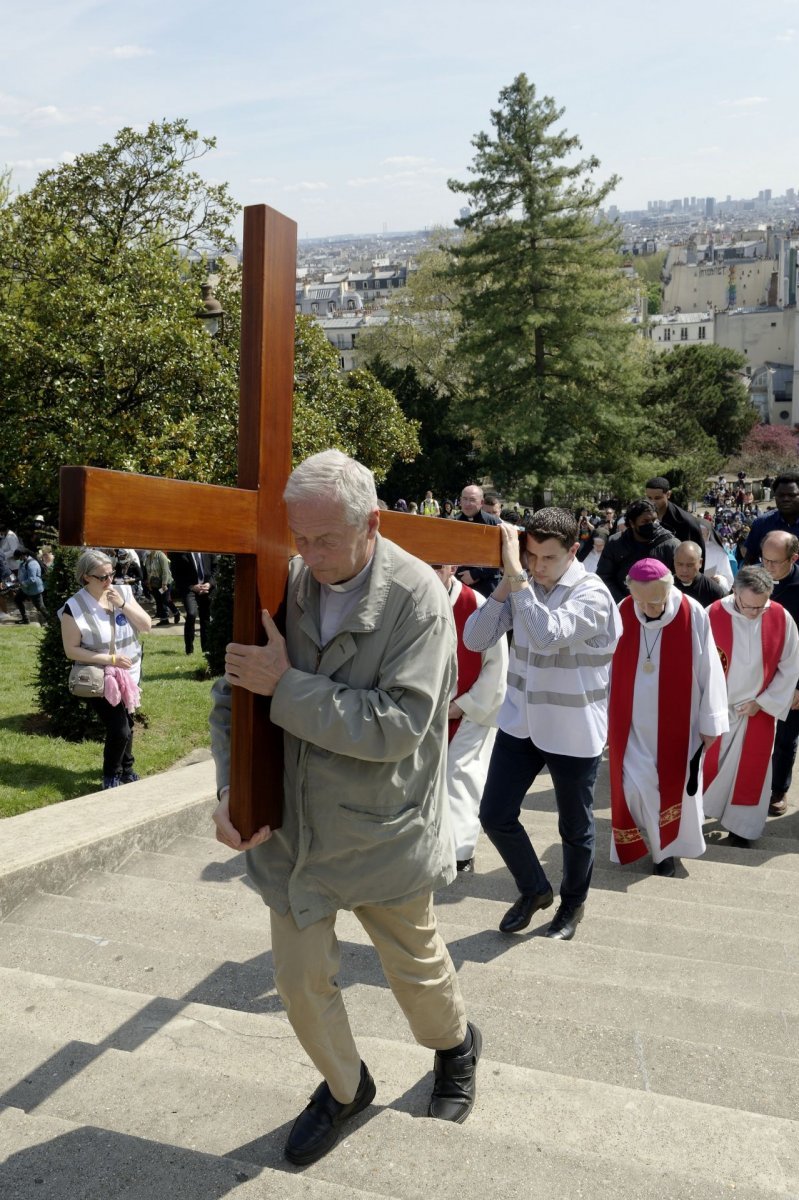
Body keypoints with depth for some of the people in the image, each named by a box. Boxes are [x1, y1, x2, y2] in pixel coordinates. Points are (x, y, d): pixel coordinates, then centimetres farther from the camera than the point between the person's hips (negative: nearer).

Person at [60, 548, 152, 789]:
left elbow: (146, 626, -5)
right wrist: (109, 659, -20)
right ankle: (111, 777, 16)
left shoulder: (123, 592, -3)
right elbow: (71, 650, -14)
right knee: (119, 730, -9)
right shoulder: (74, 607, -17)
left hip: (130, 674, 5)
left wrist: (123, 604, -19)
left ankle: (126, 769, 40)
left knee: (126, 724, 18)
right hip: (100, 679, -5)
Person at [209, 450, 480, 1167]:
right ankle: (344, 1086, 46)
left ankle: (456, 1047, 53)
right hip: (291, 830, 4)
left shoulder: (417, 599, -20)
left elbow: (397, 726, -27)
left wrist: (285, 687, -26)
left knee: (418, 972, 19)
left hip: (384, 834, -3)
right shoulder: (283, 584, -8)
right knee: (302, 984, 16)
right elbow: (232, 697, 1)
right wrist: (231, 793, -12)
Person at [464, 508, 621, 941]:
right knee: (495, 815, 6)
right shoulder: (524, 585, -2)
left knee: (575, 827, 13)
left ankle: (573, 903, 39)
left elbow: (548, 635, -36)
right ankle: (534, 889, 32)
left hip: (573, 733, -5)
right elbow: (474, 639, -8)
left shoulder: (592, 595, -18)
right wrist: (505, 583, -19)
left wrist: (514, 574, -34)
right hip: (520, 722, 5)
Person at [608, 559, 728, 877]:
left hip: (676, 723, -1)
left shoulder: (693, 615, -15)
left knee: (673, 786, 11)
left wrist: (710, 721, -3)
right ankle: (657, 842, 26)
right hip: (632, 722, 1)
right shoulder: (621, 613, -10)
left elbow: (708, 670, -7)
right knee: (634, 785, 1)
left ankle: (667, 847, 33)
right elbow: (608, 667, -2)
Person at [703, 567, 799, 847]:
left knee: (750, 770, 12)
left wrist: (763, 702, -4)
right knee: (710, 764, 13)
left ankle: (741, 825, 29)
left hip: (759, 709, 2)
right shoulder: (712, 616, -18)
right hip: (717, 709, -1)